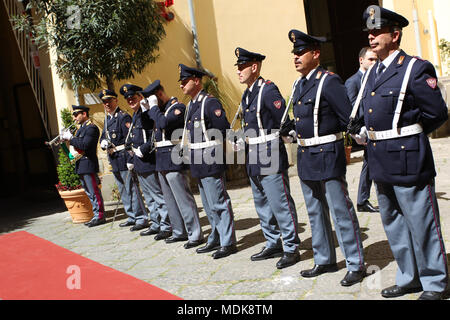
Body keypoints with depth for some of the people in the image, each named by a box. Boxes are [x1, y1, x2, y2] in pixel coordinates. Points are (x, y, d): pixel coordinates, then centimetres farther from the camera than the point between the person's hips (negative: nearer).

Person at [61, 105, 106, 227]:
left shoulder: (91, 128, -11)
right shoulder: (81, 128, 20)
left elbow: (85, 145, -23)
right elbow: (78, 145, 17)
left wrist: (70, 138, -16)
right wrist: (66, 138, 3)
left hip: (88, 165, -10)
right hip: (81, 166, 10)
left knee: (94, 192, -5)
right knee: (89, 192, 13)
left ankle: (100, 216, 1)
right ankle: (97, 215, 19)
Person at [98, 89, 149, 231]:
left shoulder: (123, 117, -11)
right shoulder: (107, 119, 16)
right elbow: (103, 135, 23)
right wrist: (103, 142, -3)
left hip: (124, 158, -9)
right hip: (114, 160, 9)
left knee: (131, 189, -7)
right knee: (123, 191, 14)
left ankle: (142, 218, -1)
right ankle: (132, 217, 24)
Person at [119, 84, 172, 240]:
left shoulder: (148, 114, -12)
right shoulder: (134, 117, 17)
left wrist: (143, 150, -19)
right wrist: (130, 159, 19)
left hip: (149, 163, -10)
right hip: (139, 165, 10)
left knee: (158, 195, -3)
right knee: (149, 197, 16)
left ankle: (166, 226, 4)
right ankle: (156, 224, 26)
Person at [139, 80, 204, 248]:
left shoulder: (178, 107, -10)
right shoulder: (161, 109, 18)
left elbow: (164, 123, -26)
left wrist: (153, 107, -13)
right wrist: (147, 109, 11)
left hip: (173, 159, -10)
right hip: (162, 161, 10)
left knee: (183, 198, -7)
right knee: (170, 199, 14)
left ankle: (195, 234, -1)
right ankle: (179, 232, 24)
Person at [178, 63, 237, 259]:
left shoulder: (210, 102, -13)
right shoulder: (190, 106, 16)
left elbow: (224, 129, -18)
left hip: (211, 162, -10)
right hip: (198, 163, 10)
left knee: (219, 203, -3)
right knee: (208, 205, 17)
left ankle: (228, 243, 6)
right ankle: (215, 239, 29)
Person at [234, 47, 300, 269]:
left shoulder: (268, 90, -13)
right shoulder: (246, 95, 15)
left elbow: (284, 123, -18)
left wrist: (273, 145, -12)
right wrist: (242, 141, 11)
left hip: (270, 160, -10)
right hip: (253, 162, 10)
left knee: (280, 205, -1)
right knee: (262, 206, 17)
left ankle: (291, 248, 11)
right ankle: (273, 244, 31)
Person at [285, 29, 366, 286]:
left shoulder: (329, 81, -13)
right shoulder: (299, 85, 13)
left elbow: (350, 118, -15)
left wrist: (327, 131, -6)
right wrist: (300, 134, 10)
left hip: (327, 156, -9)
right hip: (305, 158, 9)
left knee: (342, 212, 0)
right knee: (316, 212, 17)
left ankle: (356, 265, 14)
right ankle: (325, 260, 31)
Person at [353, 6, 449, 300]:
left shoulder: (417, 69, -10)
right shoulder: (373, 73, 13)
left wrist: (407, 135, -4)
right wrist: (365, 132, 5)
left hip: (408, 162, -8)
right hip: (381, 164, 8)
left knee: (422, 225, 4)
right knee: (393, 225, 17)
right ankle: (409, 278, 34)